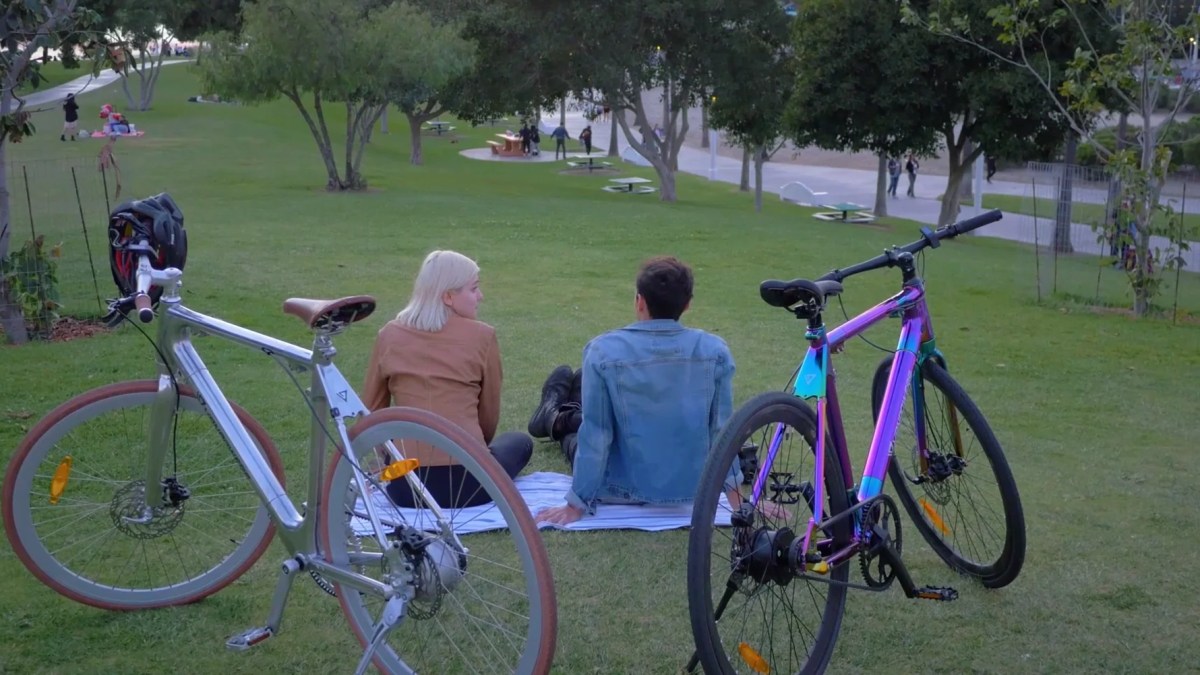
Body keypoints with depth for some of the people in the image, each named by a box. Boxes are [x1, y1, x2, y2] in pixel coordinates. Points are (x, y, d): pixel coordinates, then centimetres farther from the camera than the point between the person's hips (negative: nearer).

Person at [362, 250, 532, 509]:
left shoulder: (389, 335, 5)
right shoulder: (482, 336, -2)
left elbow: (371, 413, 13)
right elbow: (489, 417, 9)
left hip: (406, 487, 4)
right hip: (468, 483, -4)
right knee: (520, 441, 29)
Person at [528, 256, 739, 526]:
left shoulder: (604, 351, -23)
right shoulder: (715, 351, -16)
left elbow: (595, 435, -19)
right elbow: (721, 429, -8)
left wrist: (577, 505, -9)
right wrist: (736, 492, 5)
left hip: (624, 491, -4)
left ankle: (555, 420, 58)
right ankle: (568, 418, 58)